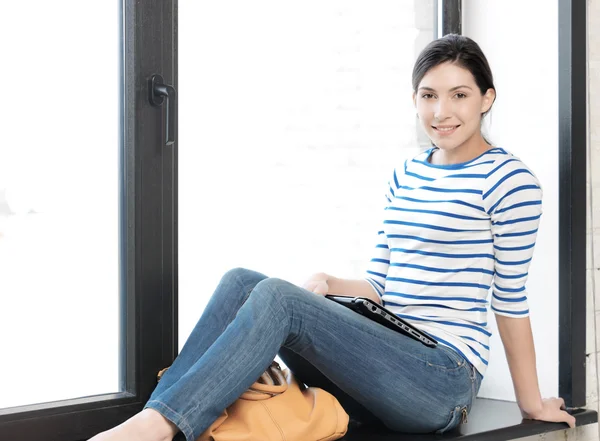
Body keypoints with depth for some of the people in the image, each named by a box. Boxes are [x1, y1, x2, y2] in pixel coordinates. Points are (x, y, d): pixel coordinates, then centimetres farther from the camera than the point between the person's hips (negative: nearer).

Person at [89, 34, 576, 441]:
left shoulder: (509, 180, -4)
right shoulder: (406, 174, 17)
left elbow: (511, 300, -3)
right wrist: (326, 286, -3)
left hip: (444, 379, -7)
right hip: (386, 365, 7)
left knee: (276, 296, -26)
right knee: (241, 282, -12)